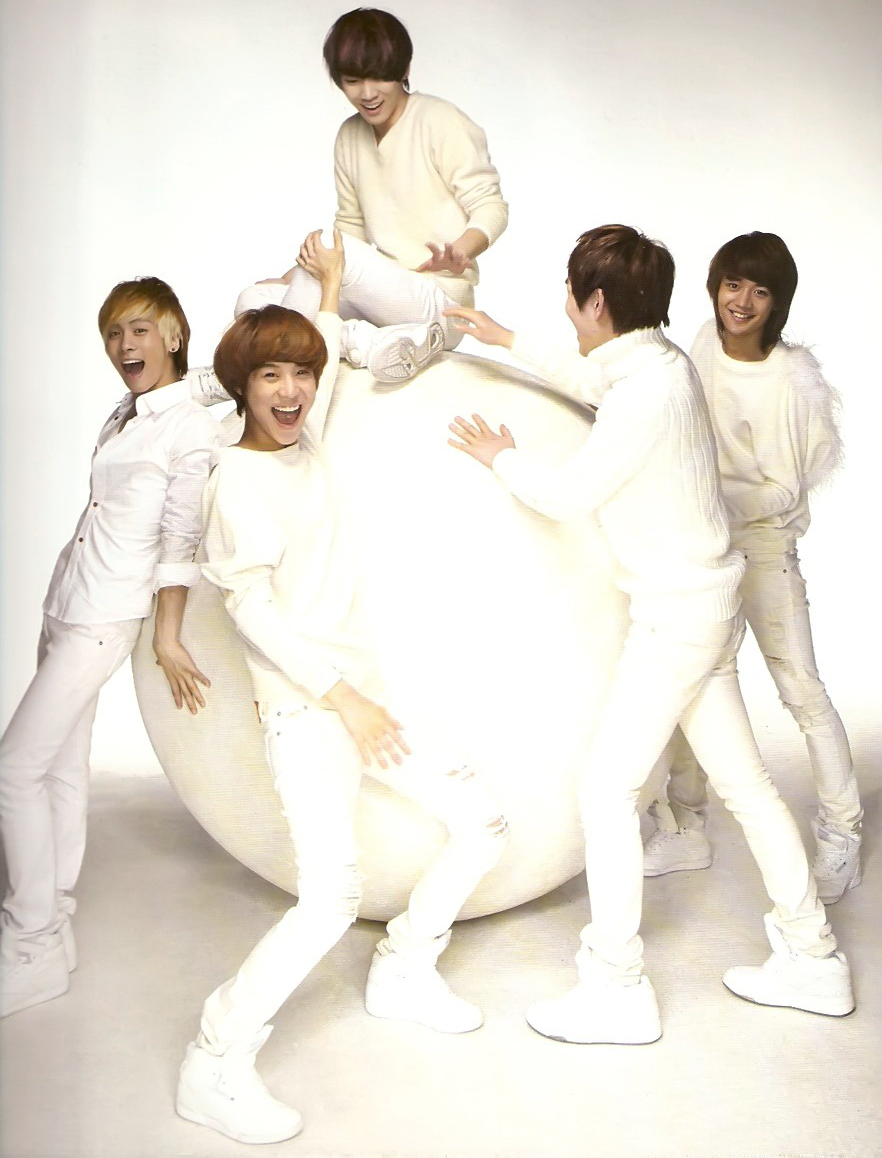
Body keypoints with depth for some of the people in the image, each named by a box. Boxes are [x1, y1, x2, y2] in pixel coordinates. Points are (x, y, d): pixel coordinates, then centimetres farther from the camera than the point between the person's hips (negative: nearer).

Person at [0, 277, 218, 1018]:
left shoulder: (191, 429, -10)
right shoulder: (124, 416, 13)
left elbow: (180, 539, -11)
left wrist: (167, 637, -10)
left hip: (105, 618, -8)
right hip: (67, 605, 8)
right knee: (63, 766, 12)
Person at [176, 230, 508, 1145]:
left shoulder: (304, 447, 11)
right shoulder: (236, 477, -10)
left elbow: (329, 355, 33)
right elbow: (252, 607, -17)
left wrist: (330, 285, 40)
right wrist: (340, 696, -19)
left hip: (362, 690, 9)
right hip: (303, 709, -8)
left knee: (481, 824, 11)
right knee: (332, 896, -21)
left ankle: (402, 973, 28)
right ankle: (215, 1066, -5)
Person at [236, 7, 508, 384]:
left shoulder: (441, 122, -7)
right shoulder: (349, 137, 12)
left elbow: (490, 206, -8)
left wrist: (461, 251, -29)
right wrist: (297, 277, 3)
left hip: (438, 306, -7)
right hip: (379, 301, 8)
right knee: (252, 300, -8)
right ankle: (375, 343, -25)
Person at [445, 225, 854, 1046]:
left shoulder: (648, 392, -22)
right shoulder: (656, 362, 6)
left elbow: (568, 496, -14)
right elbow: (593, 381, 29)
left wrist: (498, 457, 4)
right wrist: (509, 344, 33)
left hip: (678, 615, -10)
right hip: (705, 606, 10)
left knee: (607, 786, -3)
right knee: (742, 781, 15)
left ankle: (617, 989, 8)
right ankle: (811, 958, 27)